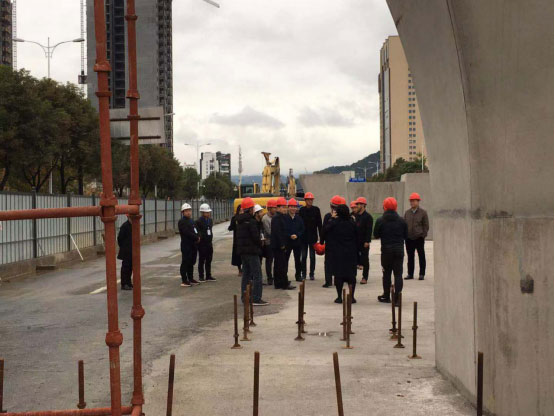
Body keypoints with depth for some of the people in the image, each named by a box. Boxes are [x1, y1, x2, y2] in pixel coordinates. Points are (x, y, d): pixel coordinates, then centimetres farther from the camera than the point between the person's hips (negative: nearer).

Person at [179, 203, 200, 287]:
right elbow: (187, 233, -20)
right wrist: (197, 238, -13)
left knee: (191, 263, 14)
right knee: (185, 263, -5)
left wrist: (197, 237, -1)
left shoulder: (191, 221, 18)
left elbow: (195, 231, 20)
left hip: (193, 245, 9)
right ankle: (184, 281, -2)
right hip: (186, 246, -9)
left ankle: (190, 279, 23)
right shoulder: (182, 222, -11)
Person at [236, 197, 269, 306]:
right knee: (257, 274, -6)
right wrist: (260, 245, 1)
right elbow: (255, 237, -18)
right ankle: (256, 299, -8)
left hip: (242, 251, 9)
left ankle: (245, 297, 18)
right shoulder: (251, 221, -16)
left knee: (246, 274, 15)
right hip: (252, 251, -9)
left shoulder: (240, 221, 12)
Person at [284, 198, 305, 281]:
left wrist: (297, 235, -10)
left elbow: (302, 229, 7)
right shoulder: (284, 218, -6)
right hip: (287, 242, -3)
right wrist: (290, 236, -17)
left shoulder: (299, 218, 6)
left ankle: (298, 275, 20)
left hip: (297, 241, 3)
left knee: (298, 259, 9)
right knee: (285, 259, -1)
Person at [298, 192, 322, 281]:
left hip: (313, 236, 0)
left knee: (312, 256, 4)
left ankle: (311, 273, 11)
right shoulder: (302, 210, 1)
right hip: (303, 236, 0)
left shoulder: (316, 209, 0)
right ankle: (303, 273, 13)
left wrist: (320, 236, -3)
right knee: (303, 256, 4)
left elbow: (319, 223, 1)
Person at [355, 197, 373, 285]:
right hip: (356, 241, 6)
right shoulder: (356, 216, 13)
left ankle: (365, 278, 6)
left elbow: (369, 230, -13)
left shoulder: (368, 216, -8)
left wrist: (367, 241, -19)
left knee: (365, 260, 1)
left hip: (364, 242, -6)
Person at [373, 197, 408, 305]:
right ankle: (397, 298, -5)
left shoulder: (380, 221, -7)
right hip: (399, 250, 1)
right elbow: (406, 235, 5)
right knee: (398, 274, 2)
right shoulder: (401, 220, -1)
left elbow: (376, 235, 0)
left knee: (387, 273, 12)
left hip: (386, 250, -1)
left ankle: (386, 296, 21)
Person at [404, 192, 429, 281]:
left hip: (419, 238, -3)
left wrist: (423, 235, -7)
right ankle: (410, 274, 15)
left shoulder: (423, 212, -2)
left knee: (421, 256, 4)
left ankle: (421, 274, 12)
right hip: (409, 238, 3)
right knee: (410, 257, 8)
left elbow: (426, 225, -1)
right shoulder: (407, 212, 9)